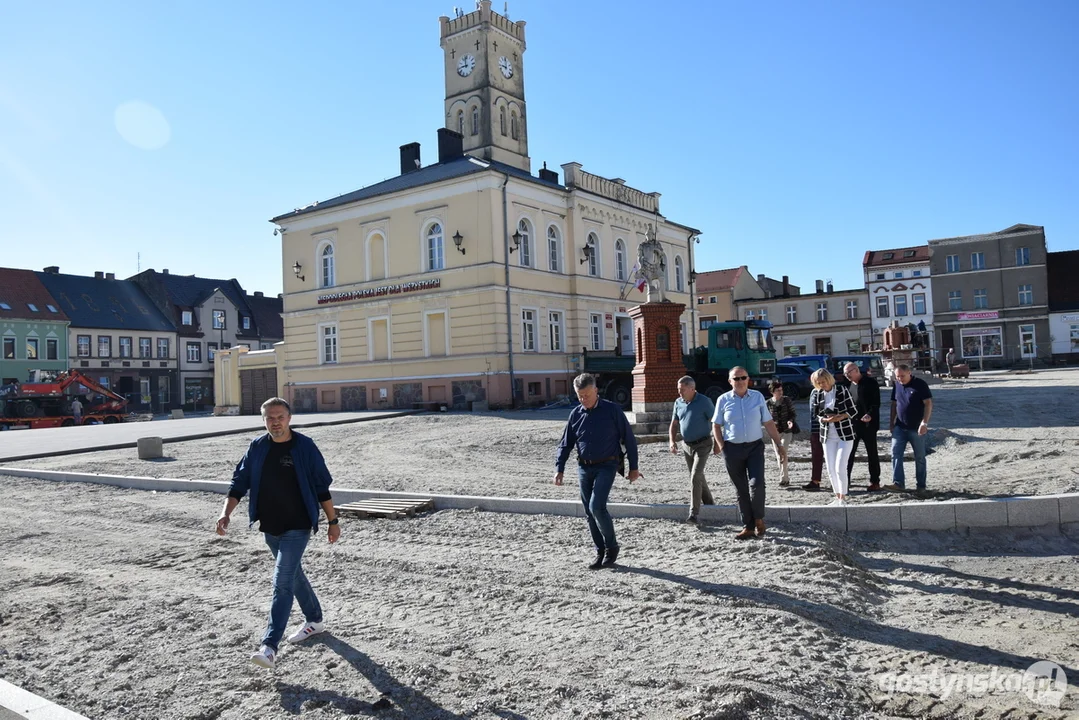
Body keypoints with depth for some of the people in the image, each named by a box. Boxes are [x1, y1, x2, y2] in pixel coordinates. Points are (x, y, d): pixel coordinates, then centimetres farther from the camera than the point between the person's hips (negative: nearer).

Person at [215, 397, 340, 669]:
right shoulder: (257, 448, 1)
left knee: (282, 582, -12)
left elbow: (322, 487, -4)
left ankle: (269, 646, -12)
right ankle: (314, 621, 38)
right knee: (293, 575, 19)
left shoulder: (304, 446, -9)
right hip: (269, 527, 5)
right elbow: (239, 483, 4)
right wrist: (226, 512, -11)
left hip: (297, 527, -5)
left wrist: (333, 521, -2)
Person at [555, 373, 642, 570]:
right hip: (584, 468, 5)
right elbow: (565, 444, 11)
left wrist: (633, 467, -1)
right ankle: (600, 552, 20)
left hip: (606, 467, -5)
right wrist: (559, 468, -1)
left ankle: (612, 546, 4)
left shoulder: (612, 410, -6)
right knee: (589, 513, 7)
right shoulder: (575, 414, 6)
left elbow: (628, 439, -1)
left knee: (597, 507, -17)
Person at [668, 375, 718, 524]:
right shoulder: (678, 402, 2)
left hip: (702, 445, -6)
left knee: (695, 477, -14)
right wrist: (672, 440, -2)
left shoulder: (704, 401, -15)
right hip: (686, 445, 6)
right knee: (698, 476, 17)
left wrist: (716, 443, -14)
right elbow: (674, 423, 10)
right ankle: (710, 504, 35)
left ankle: (694, 513, -12)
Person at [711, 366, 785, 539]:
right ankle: (748, 527, 17)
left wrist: (779, 445, 3)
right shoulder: (723, 400, 1)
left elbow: (768, 424, 5)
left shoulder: (757, 397, 3)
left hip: (755, 447, 0)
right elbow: (716, 426, 6)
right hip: (732, 449, 0)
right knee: (741, 490, 6)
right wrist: (722, 446, -5)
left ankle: (758, 518, 10)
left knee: (757, 484, -15)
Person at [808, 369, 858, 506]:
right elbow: (815, 415, 4)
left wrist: (840, 417, -22)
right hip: (827, 436, 4)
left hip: (845, 434, -4)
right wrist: (825, 419, -17)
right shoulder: (817, 394, 1)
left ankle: (843, 498, 2)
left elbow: (853, 411, -5)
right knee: (831, 469, 6)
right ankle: (837, 497, 20)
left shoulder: (842, 391, -8)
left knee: (840, 468, -10)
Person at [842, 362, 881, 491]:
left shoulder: (870, 382, -8)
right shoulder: (847, 384, 10)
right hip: (851, 423, 5)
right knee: (848, 452, 3)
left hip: (867, 423, -5)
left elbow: (876, 402, -12)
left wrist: (870, 414, -28)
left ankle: (875, 482, 13)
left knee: (872, 454, 5)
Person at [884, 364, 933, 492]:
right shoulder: (897, 385, 5)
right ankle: (898, 483, -6)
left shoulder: (920, 384, -10)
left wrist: (925, 422, -20)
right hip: (900, 427, 5)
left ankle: (921, 485, 15)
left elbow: (928, 403, -13)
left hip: (916, 428, -4)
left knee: (919, 457, 6)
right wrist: (891, 421, 11)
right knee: (895, 454, -6)